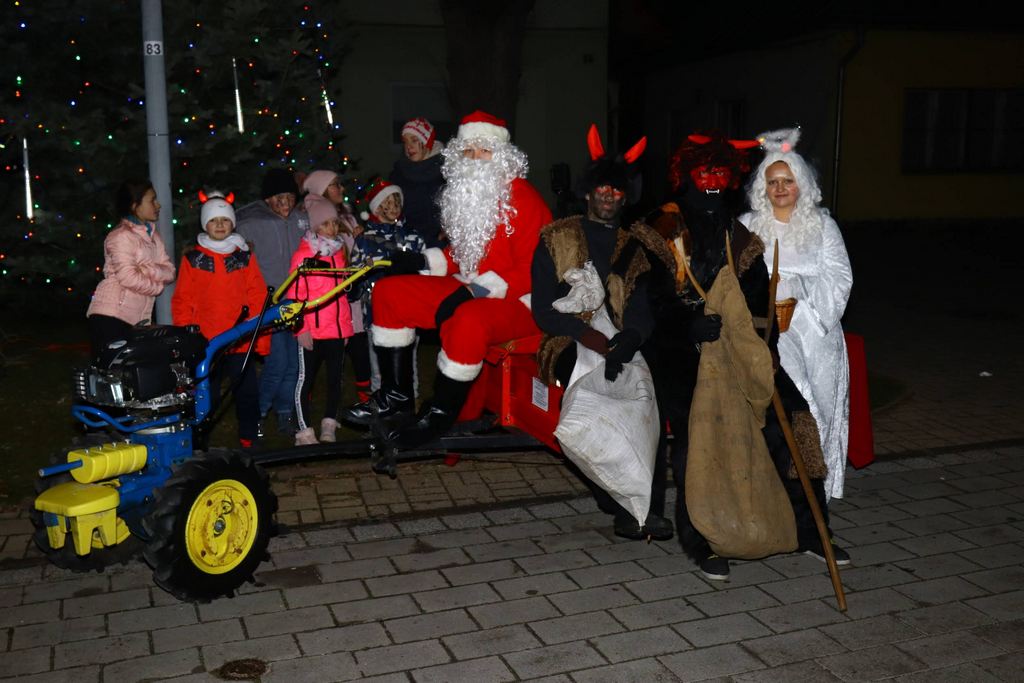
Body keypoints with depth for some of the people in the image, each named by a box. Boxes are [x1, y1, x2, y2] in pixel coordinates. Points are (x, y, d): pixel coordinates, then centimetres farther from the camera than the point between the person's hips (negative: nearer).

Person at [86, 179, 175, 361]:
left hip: (138, 320, 8)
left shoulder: (153, 236, 17)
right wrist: (157, 285, -3)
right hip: (111, 316, -8)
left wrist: (149, 270, -13)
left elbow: (169, 272, 6)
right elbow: (128, 277, -19)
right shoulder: (121, 236, -8)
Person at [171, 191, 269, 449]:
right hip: (205, 343, -1)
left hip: (241, 342, 1)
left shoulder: (245, 256, 7)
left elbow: (258, 298, 5)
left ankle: (248, 442, 16)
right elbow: (182, 301, 5)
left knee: (248, 394, 4)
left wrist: (262, 338, -2)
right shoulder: (192, 258, 5)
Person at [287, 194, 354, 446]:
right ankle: (305, 432, 7)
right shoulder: (303, 254, -6)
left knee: (336, 378, 10)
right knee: (306, 379, 1)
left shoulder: (340, 251, 12)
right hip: (312, 331, -6)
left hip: (337, 329, 6)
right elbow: (295, 294, -9)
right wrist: (301, 328, -14)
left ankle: (329, 429, 21)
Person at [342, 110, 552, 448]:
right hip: (470, 292, 9)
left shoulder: (523, 198, -13)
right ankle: (396, 398, 4)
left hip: (517, 302, -9)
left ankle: (440, 415, -18)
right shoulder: (466, 194, 12)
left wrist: (478, 291, -28)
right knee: (387, 291, 3)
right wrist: (421, 261, 6)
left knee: (468, 321, -41)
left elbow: (533, 269, -20)